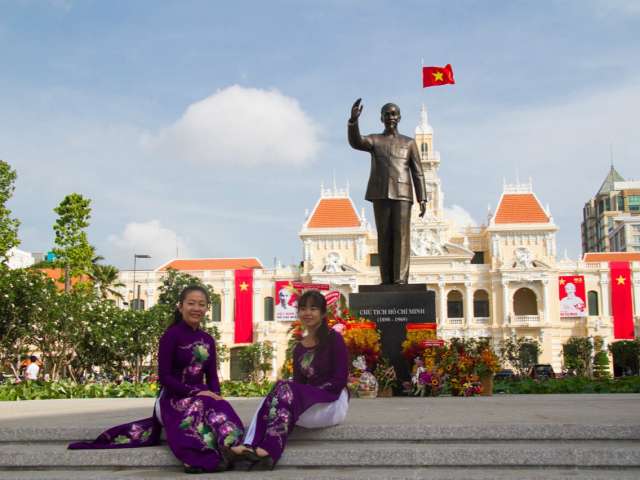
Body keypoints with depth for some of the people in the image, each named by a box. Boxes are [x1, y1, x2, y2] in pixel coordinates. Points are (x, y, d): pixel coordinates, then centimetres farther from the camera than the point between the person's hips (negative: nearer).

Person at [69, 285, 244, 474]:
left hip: (200, 396, 5)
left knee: (221, 409, -31)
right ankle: (207, 457, -33)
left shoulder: (208, 340, 12)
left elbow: (212, 376, 12)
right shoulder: (171, 335, -7)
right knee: (204, 406, -38)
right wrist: (196, 392, -22)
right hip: (173, 398, -5)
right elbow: (164, 377, -12)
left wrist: (215, 395, -11)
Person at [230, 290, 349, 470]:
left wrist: (310, 392, -16)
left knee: (285, 388, -29)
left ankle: (268, 450, -40)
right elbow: (298, 383, 10)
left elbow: (340, 380, -10)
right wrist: (292, 393, -13)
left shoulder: (334, 338, -3)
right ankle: (250, 447, -43)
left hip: (333, 402, -5)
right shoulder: (298, 348, 14)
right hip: (306, 401, 5)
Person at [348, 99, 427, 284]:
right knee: (384, 237, -2)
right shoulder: (374, 140, 14)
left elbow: (417, 173, 9)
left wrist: (422, 198, -2)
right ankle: (387, 280, -1)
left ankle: (401, 279, -12)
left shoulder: (409, 142, 15)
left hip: (402, 194, 0)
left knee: (401, 235, -9)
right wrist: (353, 119, -28)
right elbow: (355, 142, -10)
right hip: (380, 194, 1)